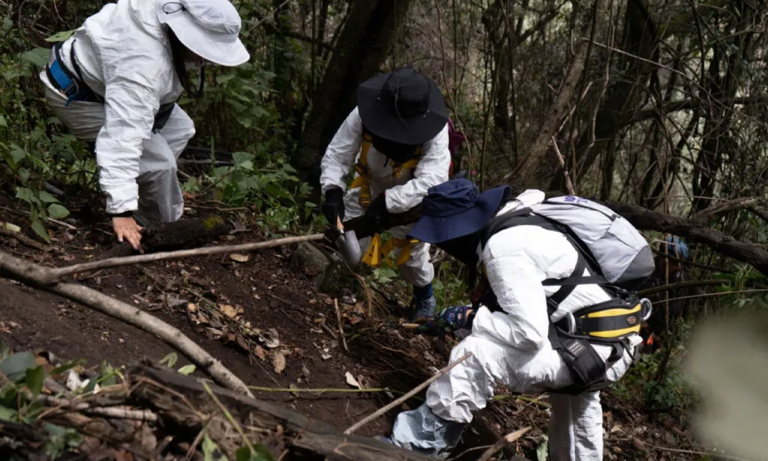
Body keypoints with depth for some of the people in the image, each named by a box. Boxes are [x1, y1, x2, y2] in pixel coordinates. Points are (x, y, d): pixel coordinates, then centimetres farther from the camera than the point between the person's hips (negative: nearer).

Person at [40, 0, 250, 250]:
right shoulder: (142, 68, -44)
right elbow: (123, 140, -49)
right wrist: (121, 210, -52)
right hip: (75, 95, -10)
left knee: (178, 128, 13)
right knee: (157, 161, -21)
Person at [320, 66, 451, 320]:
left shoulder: (435, 132, -38)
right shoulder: (363, 115, -32)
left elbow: (428, 182, -46)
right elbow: (336, 155, -25)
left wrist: (384, 204, -54)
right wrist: (333, 191, -43)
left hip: (413, 195, -2)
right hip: (370, 185, 2)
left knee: (411, 248, 2)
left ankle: (424, 297, 35)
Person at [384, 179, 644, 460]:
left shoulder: (504, 247, -23)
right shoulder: (510, 225, 6)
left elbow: (529, 333, -27)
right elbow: (521, 310, 13)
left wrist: (467, 318, -16)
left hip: (595, 349, -10)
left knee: (477, 353, -23)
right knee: (578, 399, 41)